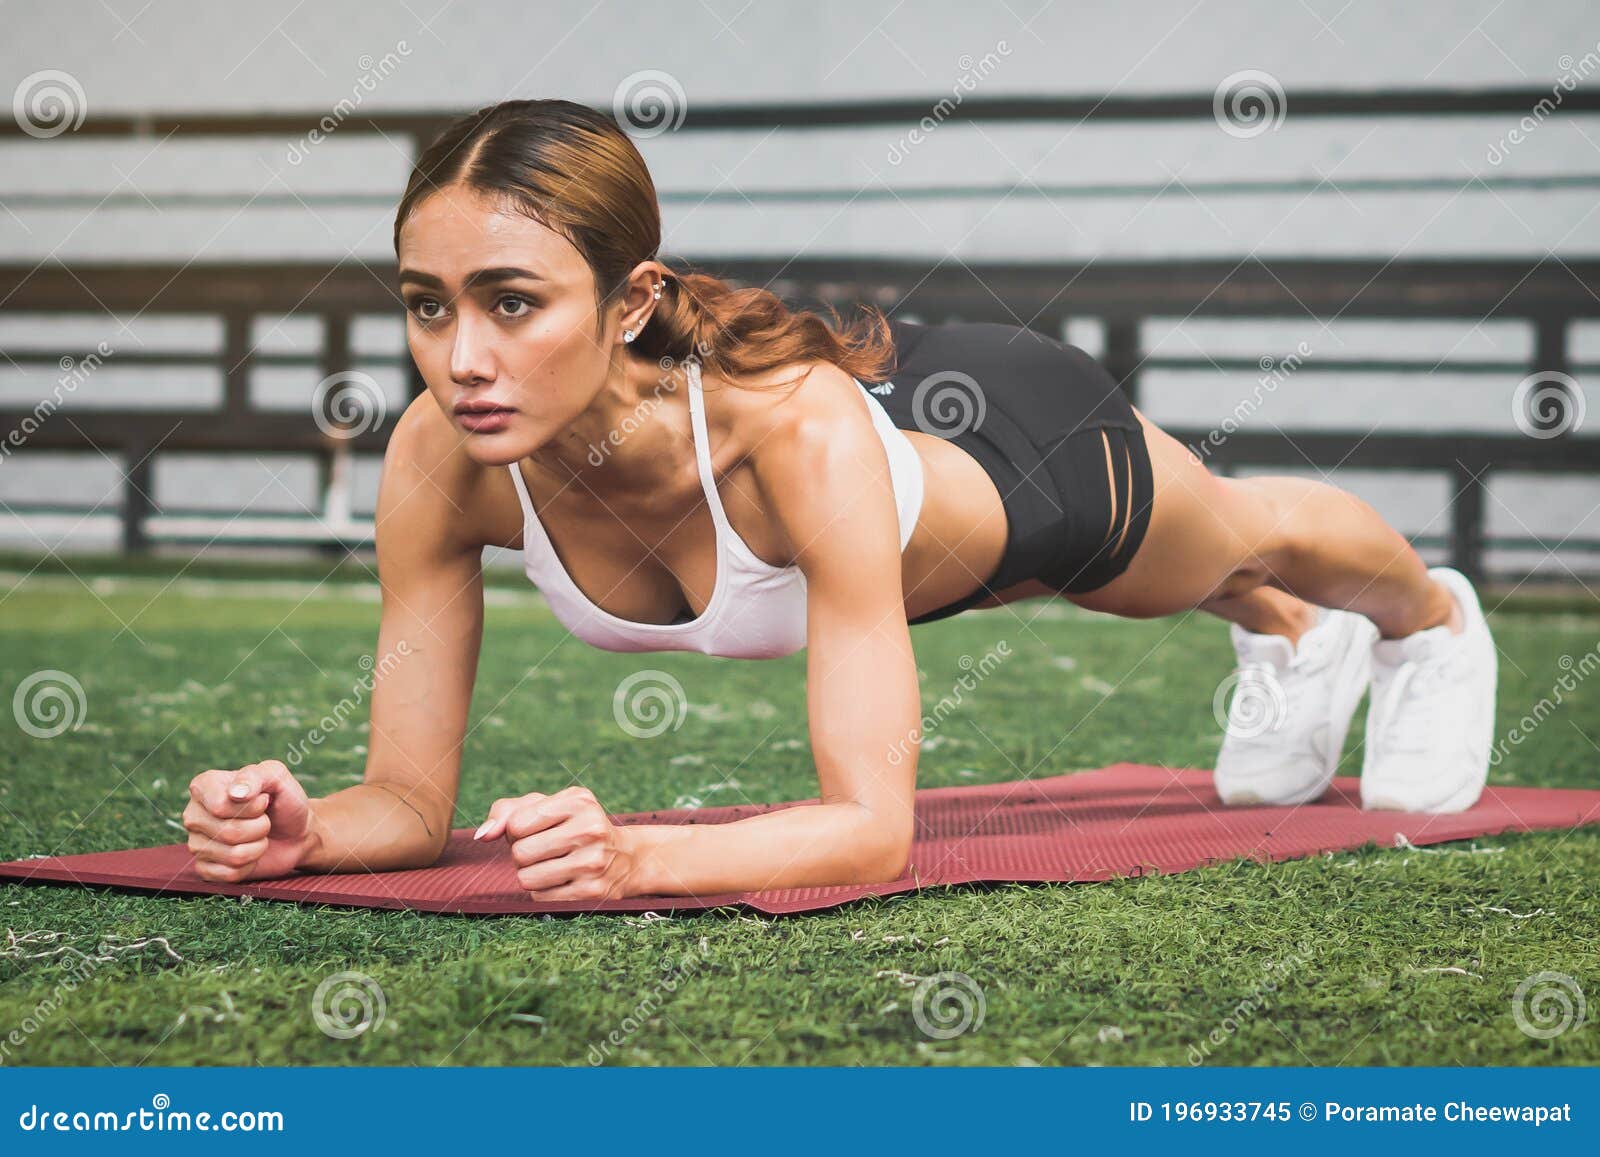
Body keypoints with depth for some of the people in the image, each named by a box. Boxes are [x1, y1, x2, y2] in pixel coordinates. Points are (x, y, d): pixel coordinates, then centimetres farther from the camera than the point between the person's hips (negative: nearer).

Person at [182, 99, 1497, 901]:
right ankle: (1293, 645, 78)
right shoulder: (441, 460, -38)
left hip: (1028, 449, -4)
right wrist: (306, 831, -51)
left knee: (1248, 535, 34)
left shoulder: (793, 430, -51)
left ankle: (1435, 621, 72)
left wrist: (636, 854, -67)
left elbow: (873, 826, -51)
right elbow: (414, 798, -29)